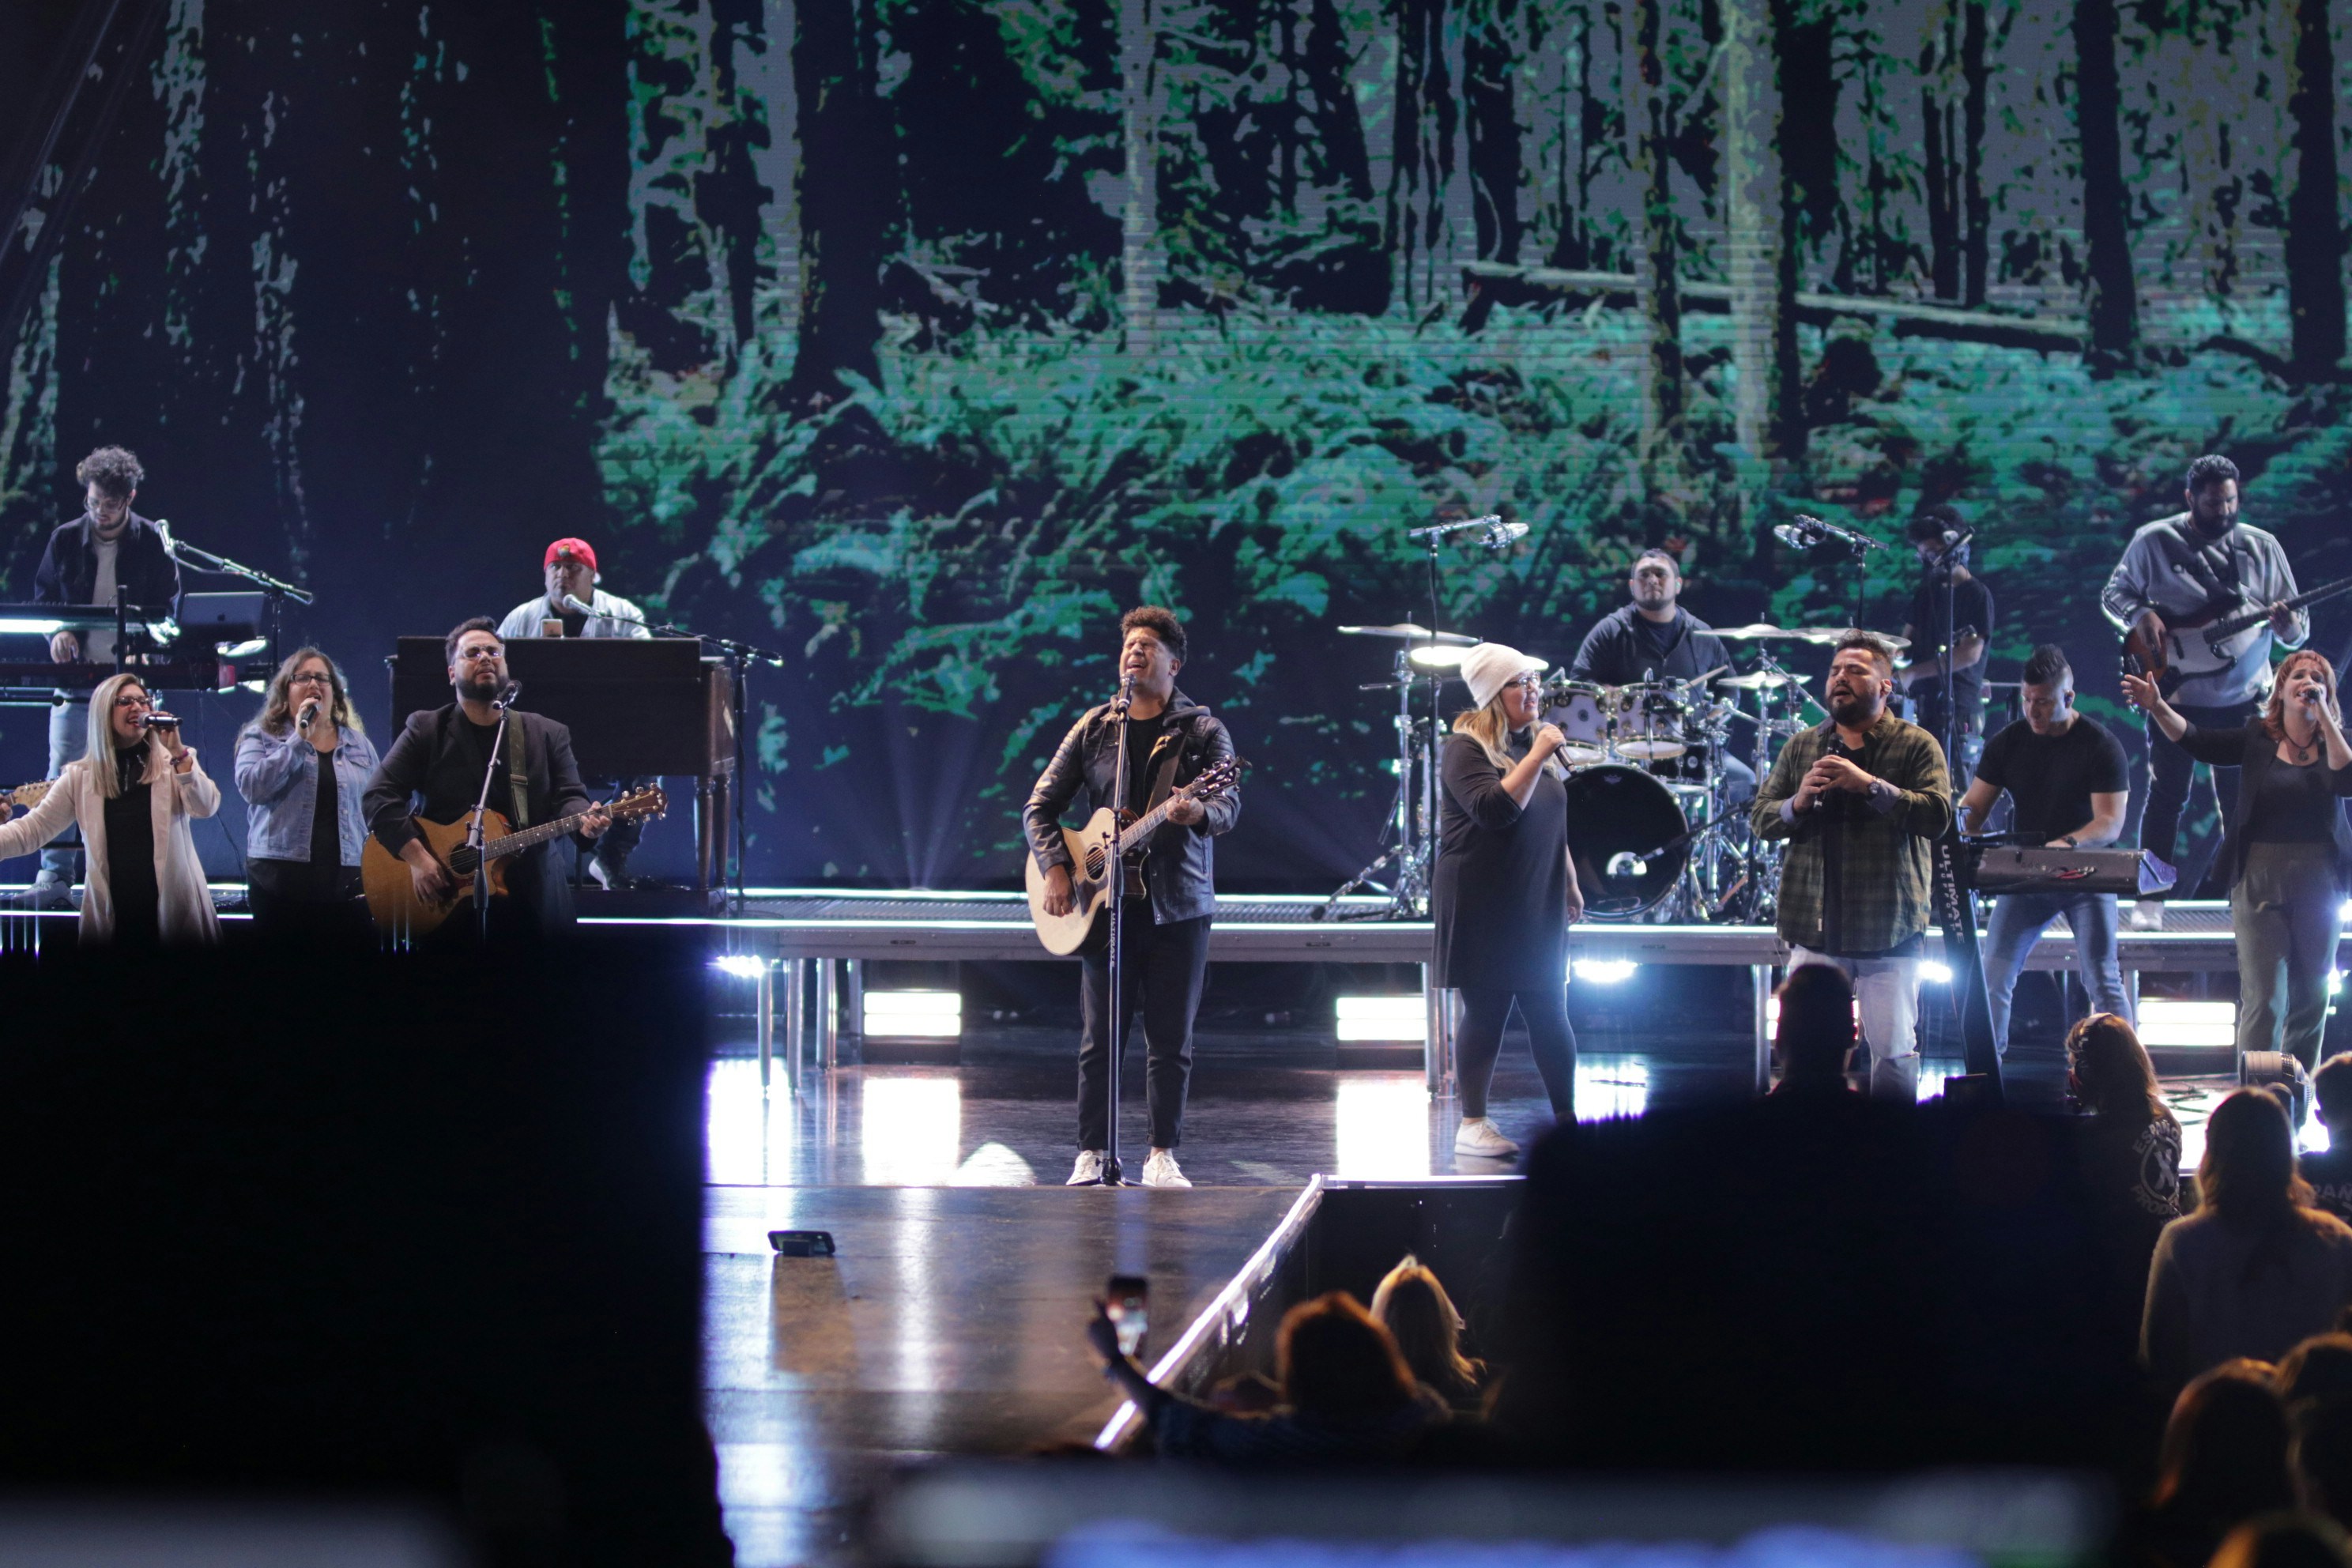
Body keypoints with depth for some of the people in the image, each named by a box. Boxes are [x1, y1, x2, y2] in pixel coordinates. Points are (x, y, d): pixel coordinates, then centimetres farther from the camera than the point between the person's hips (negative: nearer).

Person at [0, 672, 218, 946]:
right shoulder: (80, 777, 7)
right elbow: (33, 829, 2)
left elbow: (206, 808, -10)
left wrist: (179, 754, -17)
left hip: (175, 909, -1)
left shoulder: (175, 763, 5)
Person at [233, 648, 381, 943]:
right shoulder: (261, 738, 9)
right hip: (282, 882, -2)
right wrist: (299, 740, -10)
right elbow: (252, 787, -10)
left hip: (347, 884, 2)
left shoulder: (359, 744, 16)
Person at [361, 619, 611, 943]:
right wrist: (417, 857, -16)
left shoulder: (547, 734, 10)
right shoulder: (426, 730, 3)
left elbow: (568, 797, 0)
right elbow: (378, 796, -3)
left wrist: (585, 820, -24)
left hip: (532, 901, 2)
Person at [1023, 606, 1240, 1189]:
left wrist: (1199, 813, -36)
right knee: (1098, 1036, 1)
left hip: (1177, 905, -1)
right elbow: (1040, 806, 9)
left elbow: (1229, 804, -12)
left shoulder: (1202, 731, 2)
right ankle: (1091, 1155, 8)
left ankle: (1162, 1155, 9)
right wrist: (1054, 869, -7)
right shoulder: (1093, 728, 9)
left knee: (1171, 1037, 1)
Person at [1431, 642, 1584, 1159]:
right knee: (1484, 1014, -3)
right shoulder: (1466, 748, -8)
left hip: (1537, 908, 6)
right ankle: (1472, 1125, 5)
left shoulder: (1534, 742, 14)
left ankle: (1568, 1118, 8)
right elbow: (1495, 810, -23)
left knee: (1550, 1014, 4)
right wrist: (1536, 758, -22)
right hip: (1483, 911, -6)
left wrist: (1570, 882, 21)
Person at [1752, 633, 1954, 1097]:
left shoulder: (1916, 745, 3)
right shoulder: (1802, 746, 14)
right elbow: (1760, 819, 12)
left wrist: (1870, 785, -19)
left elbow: (1938, 815, -11)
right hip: (1815, 929, 3)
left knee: (1894, 1052, -4)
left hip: (1889, 931, -3)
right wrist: (1798, 802, -9)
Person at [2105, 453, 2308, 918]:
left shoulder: (2262, 548, 2)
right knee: (2166, 795, 2)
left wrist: (2289, 626, -20)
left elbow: (2296, 628, 4)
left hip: (2243, 700, 1)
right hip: (2175, 695, -1)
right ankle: (2149, 897, 12)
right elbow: (2114, 595, 8)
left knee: (2241, 802, 6)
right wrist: (2139, 615, -14)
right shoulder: (2153, 542, -2)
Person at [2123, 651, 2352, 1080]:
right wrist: (2158, 708, -24)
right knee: (2262, 996, -9)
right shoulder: (2257, 739, 3)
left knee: (2311, 997, 10)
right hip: (2259, 877, -2)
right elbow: (2196, 741, -7)